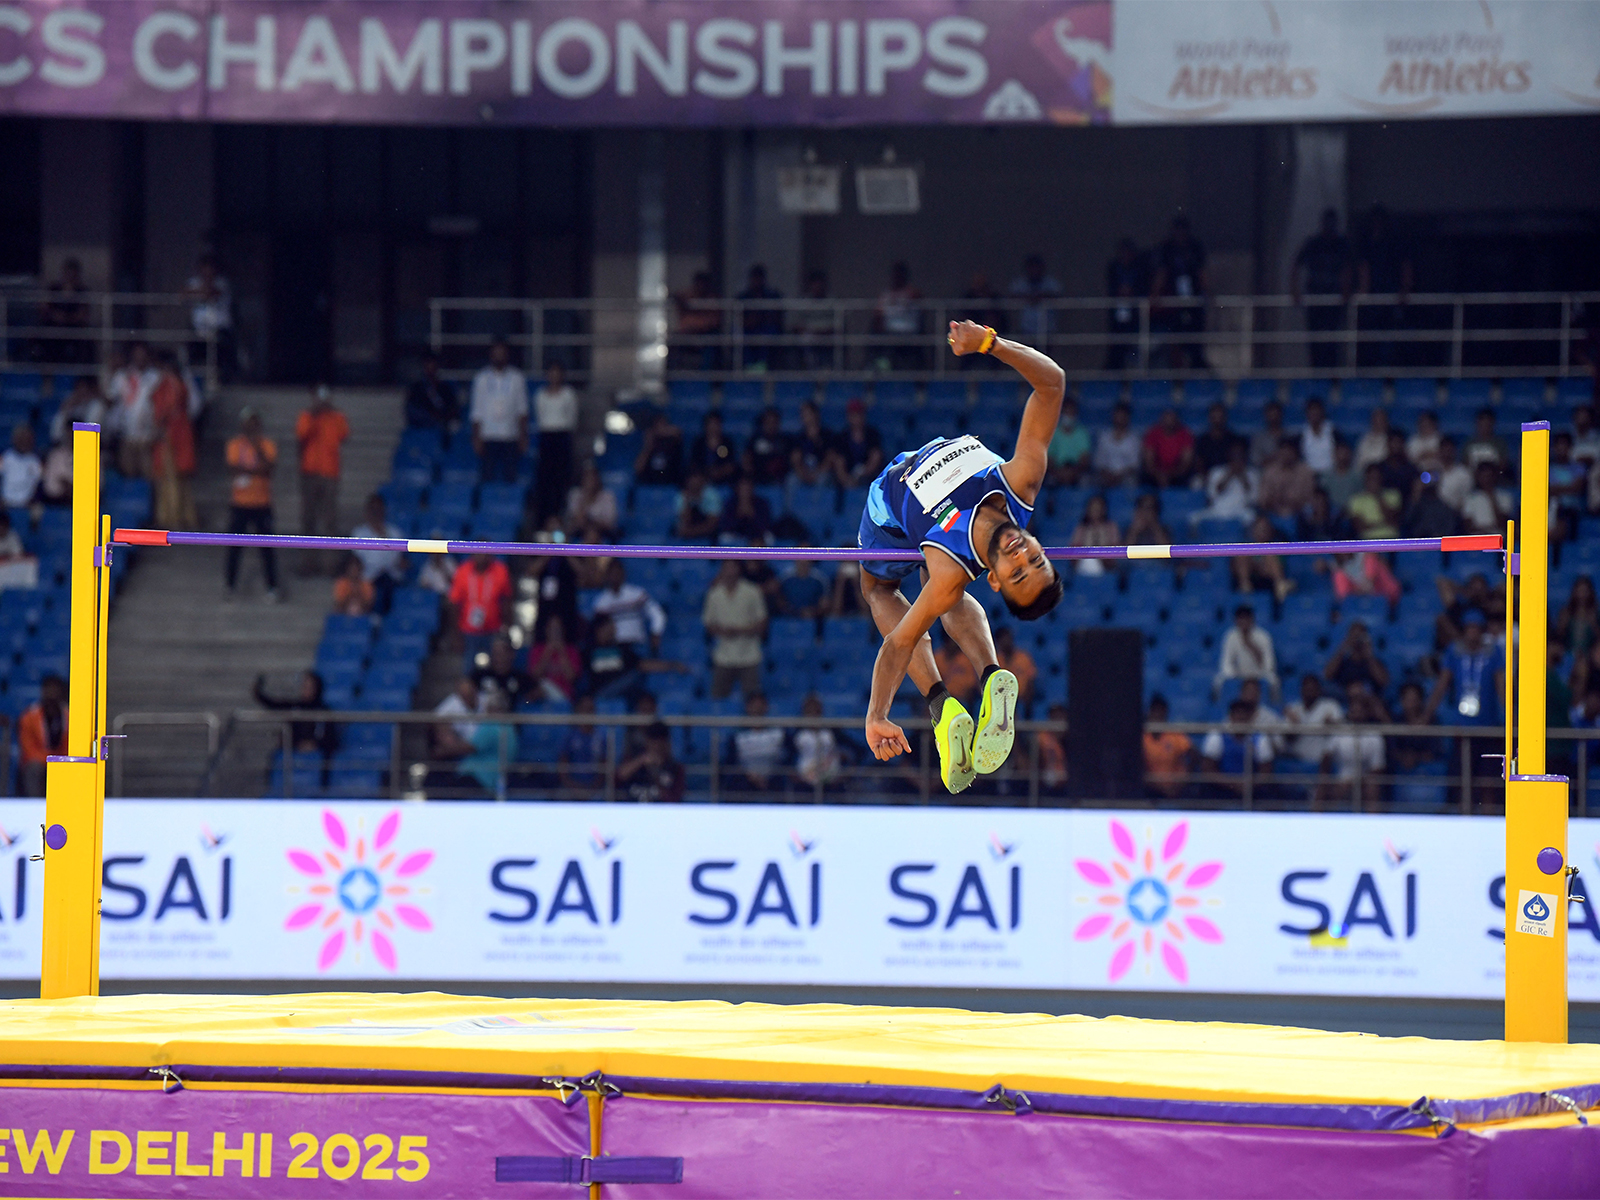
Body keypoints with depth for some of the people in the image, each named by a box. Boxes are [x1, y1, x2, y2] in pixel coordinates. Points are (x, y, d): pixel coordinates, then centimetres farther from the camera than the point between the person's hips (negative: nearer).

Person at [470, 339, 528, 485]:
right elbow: (476, 411, 6)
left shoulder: (517, 378, 7)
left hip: (511, 437, 0)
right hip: (488, 437, 0)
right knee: (489, 477, -4)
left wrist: (523, 436, 2)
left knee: (510, 477, -4)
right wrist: (477, 438, -1)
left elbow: (522, 409, 9)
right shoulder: (482, 378, 6)